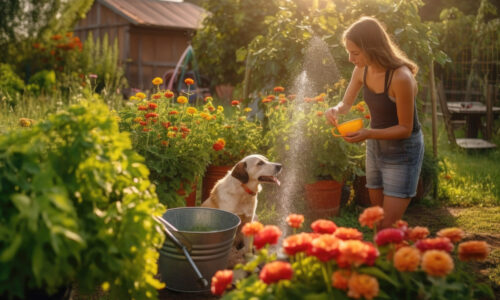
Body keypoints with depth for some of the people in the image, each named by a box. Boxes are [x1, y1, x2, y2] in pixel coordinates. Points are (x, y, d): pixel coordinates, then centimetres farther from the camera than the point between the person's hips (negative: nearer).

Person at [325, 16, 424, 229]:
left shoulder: (400, 77, -28)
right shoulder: (362, 70, -7)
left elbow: (405, 128, -20)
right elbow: (346, 103, 7)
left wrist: (368, 134, -34)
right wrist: (335, 110, -17)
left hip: (402, 151, -7)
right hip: (375, 147, 7)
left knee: (388, 226, -7)